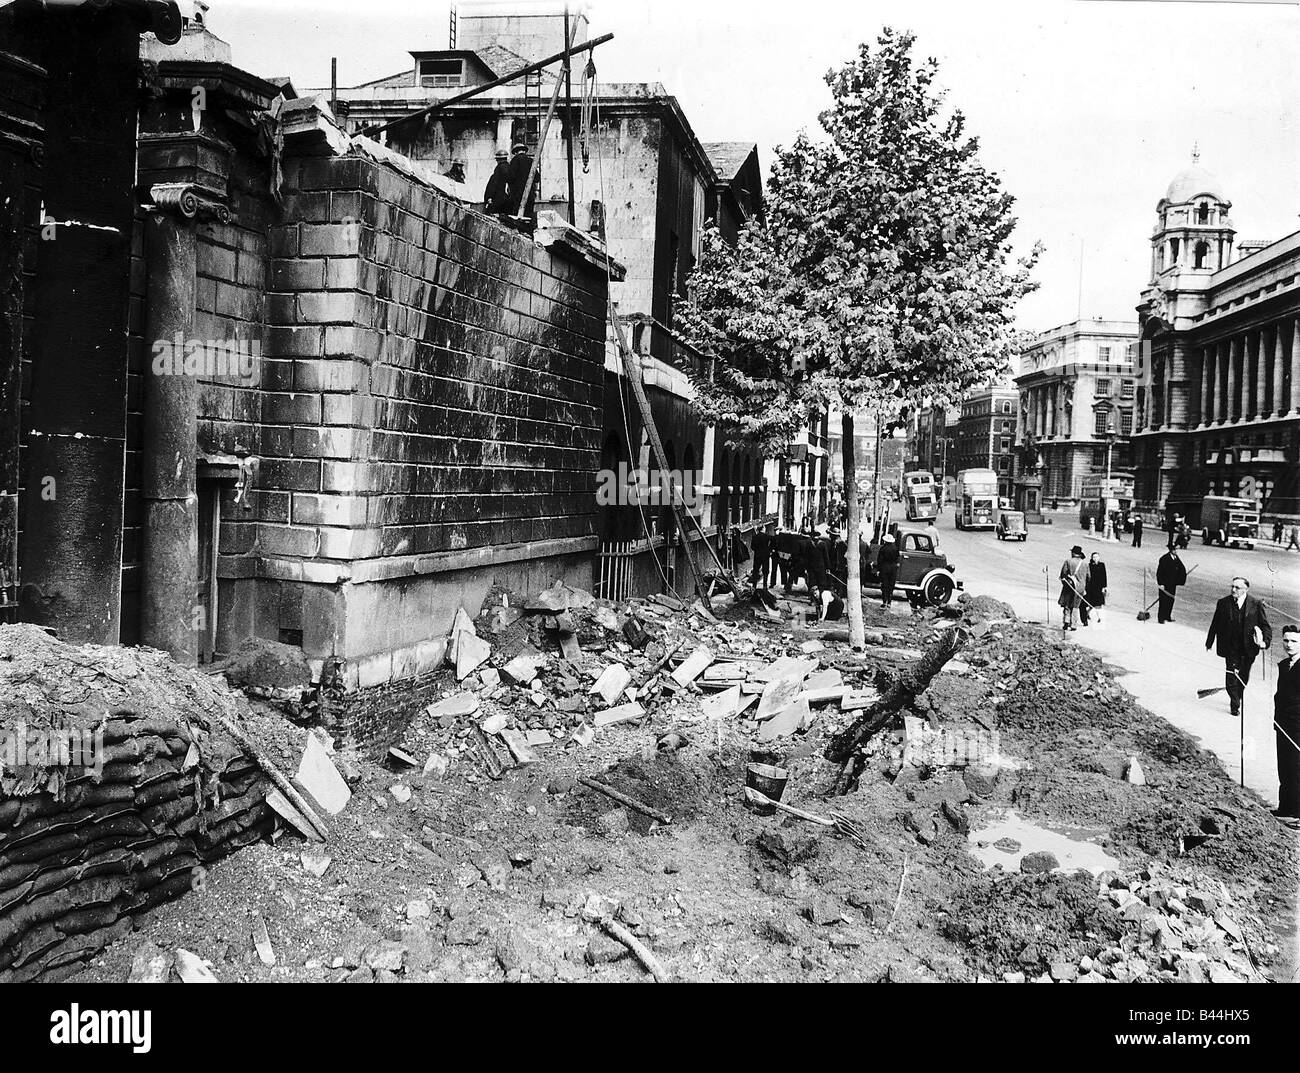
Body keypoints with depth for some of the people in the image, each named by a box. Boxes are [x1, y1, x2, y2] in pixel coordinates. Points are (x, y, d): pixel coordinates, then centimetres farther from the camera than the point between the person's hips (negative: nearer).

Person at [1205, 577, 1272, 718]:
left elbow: (1266, 626, -2)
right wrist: (1209, 642, 10)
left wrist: (1265, 641, -18)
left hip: (1248, 648, 1)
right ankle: (1235, 705, 6)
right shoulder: (1223, 603, -4)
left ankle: (1238, 698, 38)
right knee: (1231, 674, -6)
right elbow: (1215, 625, 5)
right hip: (1230, 647, -1)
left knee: (1244, 677, 14)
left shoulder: (1256, 605, -6)